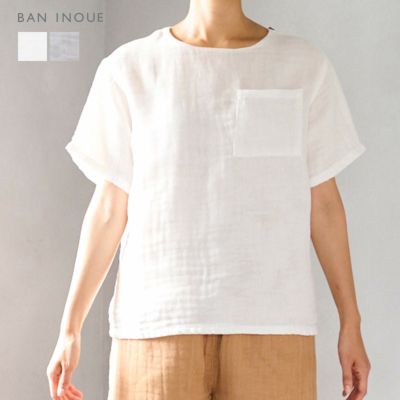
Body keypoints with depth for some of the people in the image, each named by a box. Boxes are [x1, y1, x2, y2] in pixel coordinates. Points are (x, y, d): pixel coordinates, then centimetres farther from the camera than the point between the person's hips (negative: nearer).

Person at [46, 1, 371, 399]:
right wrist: (70, 327, 3)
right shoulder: (129, 68, 4)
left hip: (273, 322, 1)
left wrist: (351, 324, 7)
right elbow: (109, 208, 6)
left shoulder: (305, 64, 6)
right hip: (156, 322, 0)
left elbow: (323, 203, 8)